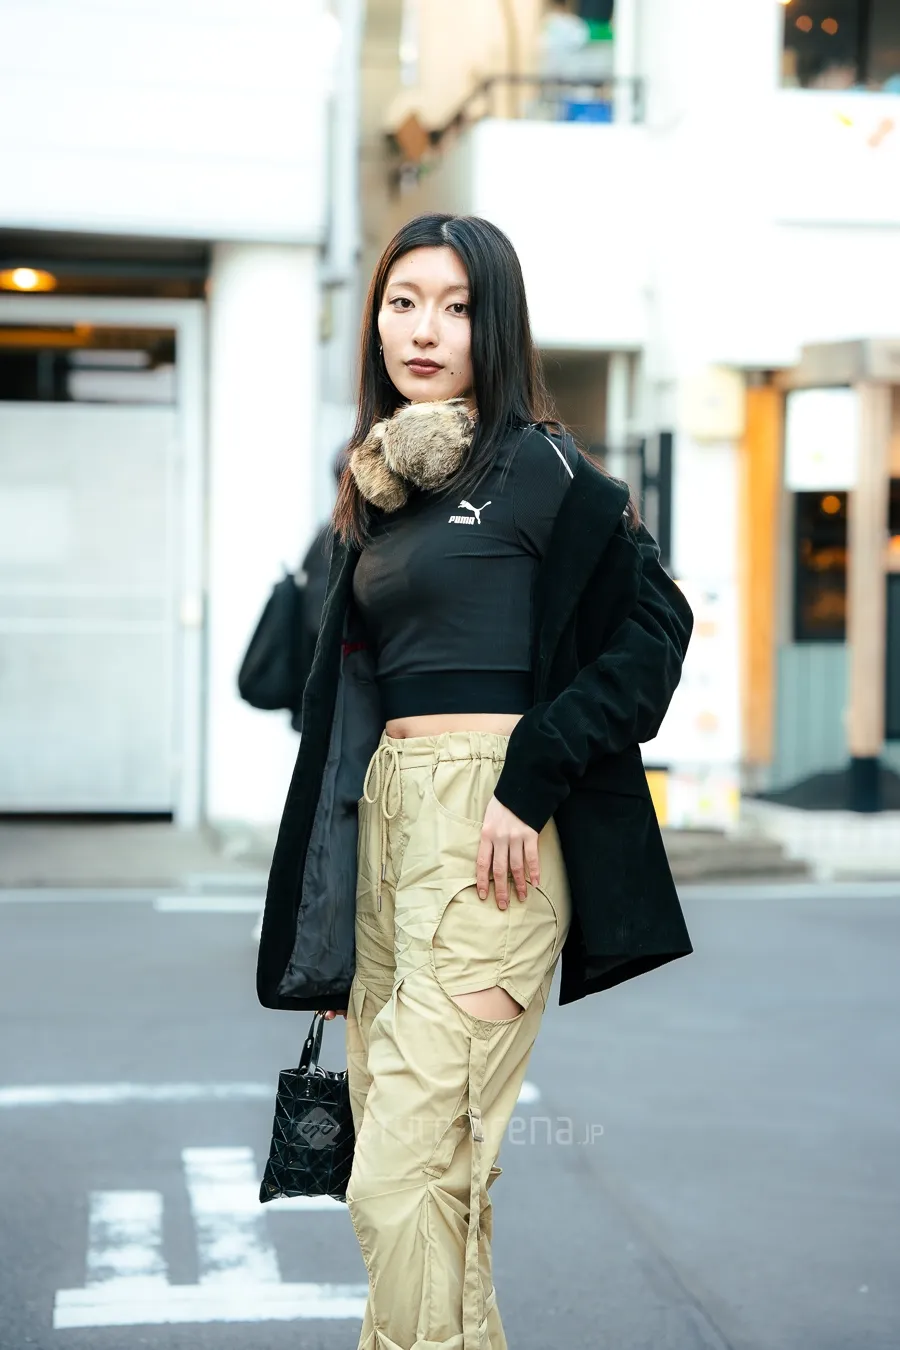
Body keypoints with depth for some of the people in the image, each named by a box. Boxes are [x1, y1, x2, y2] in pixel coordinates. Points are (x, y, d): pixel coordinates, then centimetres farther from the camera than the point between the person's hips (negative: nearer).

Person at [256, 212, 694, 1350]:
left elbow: (654, 624, -8)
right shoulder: (383, 482, 17)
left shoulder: (535, 465, -5)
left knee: (402, 1177, -12)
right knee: (418, 1165, 11)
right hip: (384, 808, 8)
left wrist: (532, 779, -15)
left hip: (485, 822, -8)